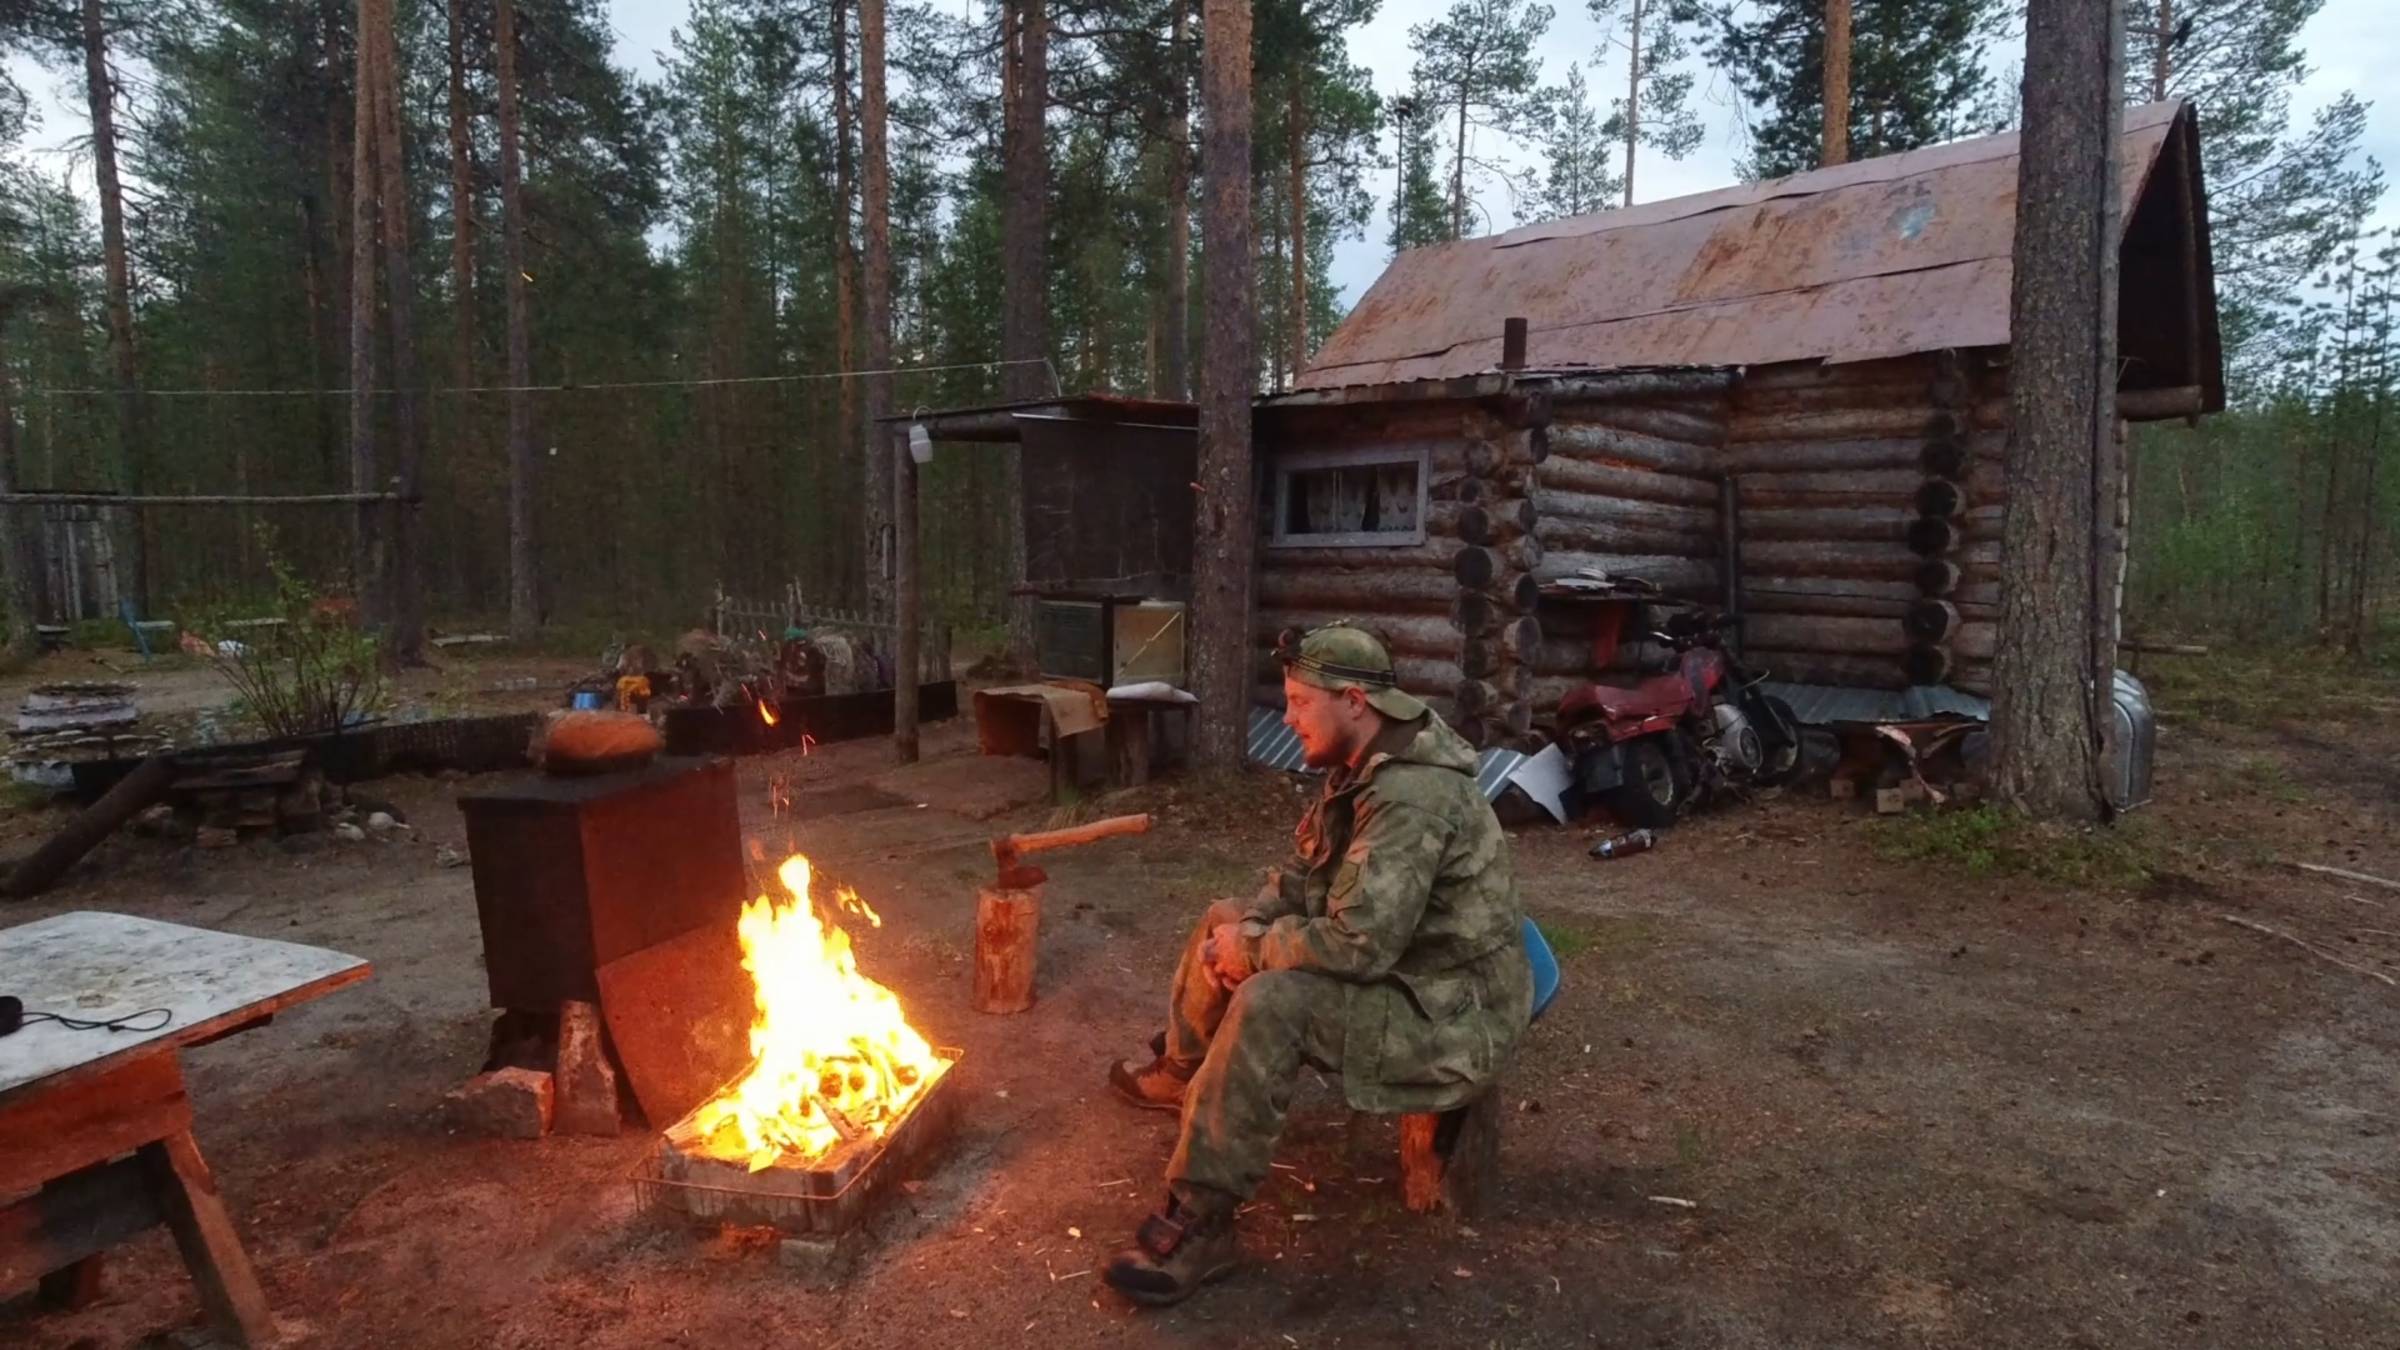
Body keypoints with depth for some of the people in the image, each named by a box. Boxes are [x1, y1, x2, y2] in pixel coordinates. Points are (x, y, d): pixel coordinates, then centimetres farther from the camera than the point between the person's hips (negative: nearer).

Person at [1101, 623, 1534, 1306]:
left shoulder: (1411, 797, -29)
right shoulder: (1361, 768, 3)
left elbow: (1357, 944, -35)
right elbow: (1301, 876, 13)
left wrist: (1251, 949, -18)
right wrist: (1246, 930, -7)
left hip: (1452, 1017, -10)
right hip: (1399, 970, 10)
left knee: (1271, 1005, -32)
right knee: (1224, 925, 14)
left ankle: (1197, 1226, -19)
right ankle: (1181, 1072, 38)